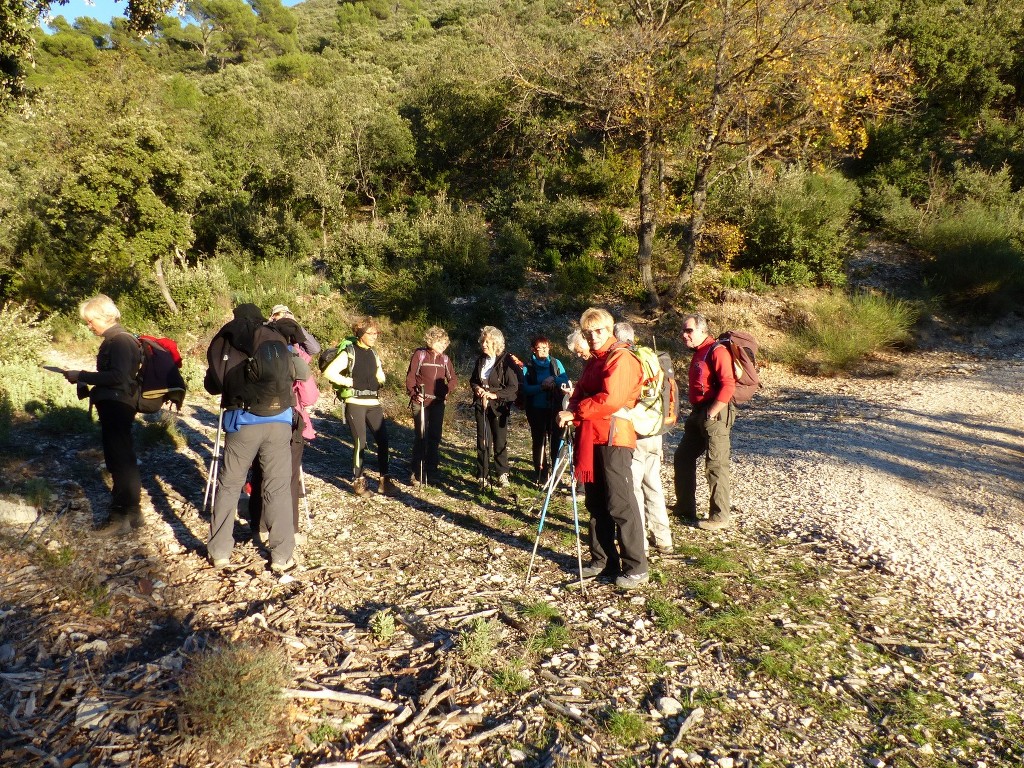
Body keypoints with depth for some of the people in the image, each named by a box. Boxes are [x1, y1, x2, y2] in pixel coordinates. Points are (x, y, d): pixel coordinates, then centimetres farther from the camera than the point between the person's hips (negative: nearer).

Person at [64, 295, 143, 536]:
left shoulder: (120, 341, -14)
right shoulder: (114, 340, 15)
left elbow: (117, 376, -23)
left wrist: (82, 376, -17)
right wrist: (87, 383, 8)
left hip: (117, 408, -10)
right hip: (113, 407, 10)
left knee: (120, 462, -4)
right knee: (122, 461, 15)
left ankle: (122, 517, 2)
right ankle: (131, 511, 24)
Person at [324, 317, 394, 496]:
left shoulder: (374, 354, 14)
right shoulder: (349, 353, -5)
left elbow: (381, 378, 24)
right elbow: (329, 372, -16)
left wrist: (380, 377, 3)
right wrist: (349, 382, -13)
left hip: (373, 404, 6)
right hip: (355, 404, -6)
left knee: (383, 440, 2)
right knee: (360, 442, -3)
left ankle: (384, 480, 11)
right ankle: (358, 481, 11)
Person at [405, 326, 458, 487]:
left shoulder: (444, 359, 6)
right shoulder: (420, 354, -4)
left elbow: (453, 379, 13)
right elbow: (410, 377, -4)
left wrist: (446, 390, -4)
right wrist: (413, 394, -16)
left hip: (438, 403, 4)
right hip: (421, 403, -4)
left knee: (435, 438, 6)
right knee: (421, 437, -4)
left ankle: (431, 473, 15)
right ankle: (417, 474, 5)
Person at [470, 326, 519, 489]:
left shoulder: (506, 361, -12)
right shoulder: (481, 359, 6)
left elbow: (513, 386, -15)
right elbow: (473, 380, 18)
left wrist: (494, 394, -23)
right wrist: (476, 387, -4)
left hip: (499, 406, -5)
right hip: (481, 405, 5)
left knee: (500, 442, 4)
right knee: (482, 442, 7)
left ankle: (502, 474, 19)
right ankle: (483, 476, 15)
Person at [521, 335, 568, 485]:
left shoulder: (556, 363, 4)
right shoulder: (528, 367, 0)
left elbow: (566, 381, -5)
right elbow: (526, 389, -10)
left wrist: (553, 379, -23)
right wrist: (541, 386, -26)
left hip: (554, 408, 1)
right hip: (536, 410, -1)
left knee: (556, 440, 1)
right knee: (538, 442, 6)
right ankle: (541, 473, 14)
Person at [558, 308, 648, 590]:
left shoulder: (621, 359, -9)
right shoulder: (593, 361, 18)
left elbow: (609, 399, -21)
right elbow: (581, 394, 17)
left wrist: (574, 412, -16)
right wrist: (571, 414, -4)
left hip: (614, 438, -9)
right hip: (591, 438, 9)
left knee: (620, 505, -6)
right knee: (596, 503, 13)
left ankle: (636, 567, 3)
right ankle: (603, 559, 24)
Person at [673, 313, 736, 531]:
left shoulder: (717, 351, -13)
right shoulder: (698, 353, 17)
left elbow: (728, 386, -22)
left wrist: (710, 414, -20)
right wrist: (695, 413, 13)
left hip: (715, 414, -10)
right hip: (698, 414, 10)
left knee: (716, 465, -5)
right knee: (682, 458, 15)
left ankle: (720, 517, 6)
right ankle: (685, 508, 27)